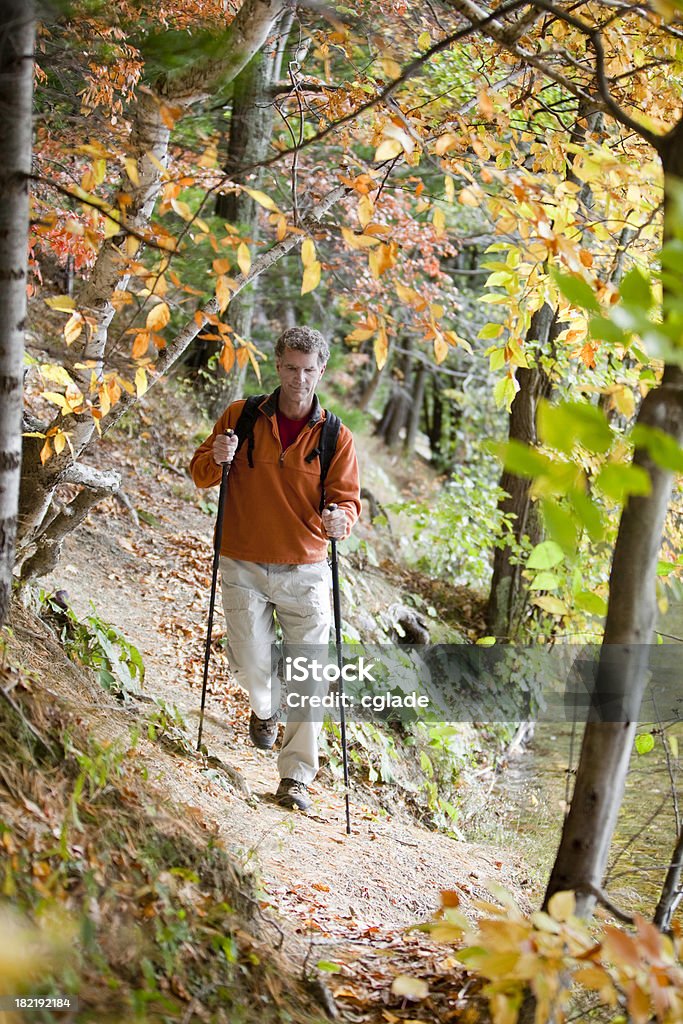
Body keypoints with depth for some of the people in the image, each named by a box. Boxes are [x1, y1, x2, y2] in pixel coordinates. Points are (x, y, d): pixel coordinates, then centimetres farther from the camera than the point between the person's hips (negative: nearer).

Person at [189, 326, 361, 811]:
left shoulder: (337, 437, 0)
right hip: (244, 568, 0)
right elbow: (200, 474, 7)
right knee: (252, 666, 4)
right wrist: (217, 460, -17)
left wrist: (341, 518, -23)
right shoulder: (242, 417, 1)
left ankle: (296, 777, 3)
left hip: (305, 571, 0)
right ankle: (264, 709, 41)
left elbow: (348, 498, 1)